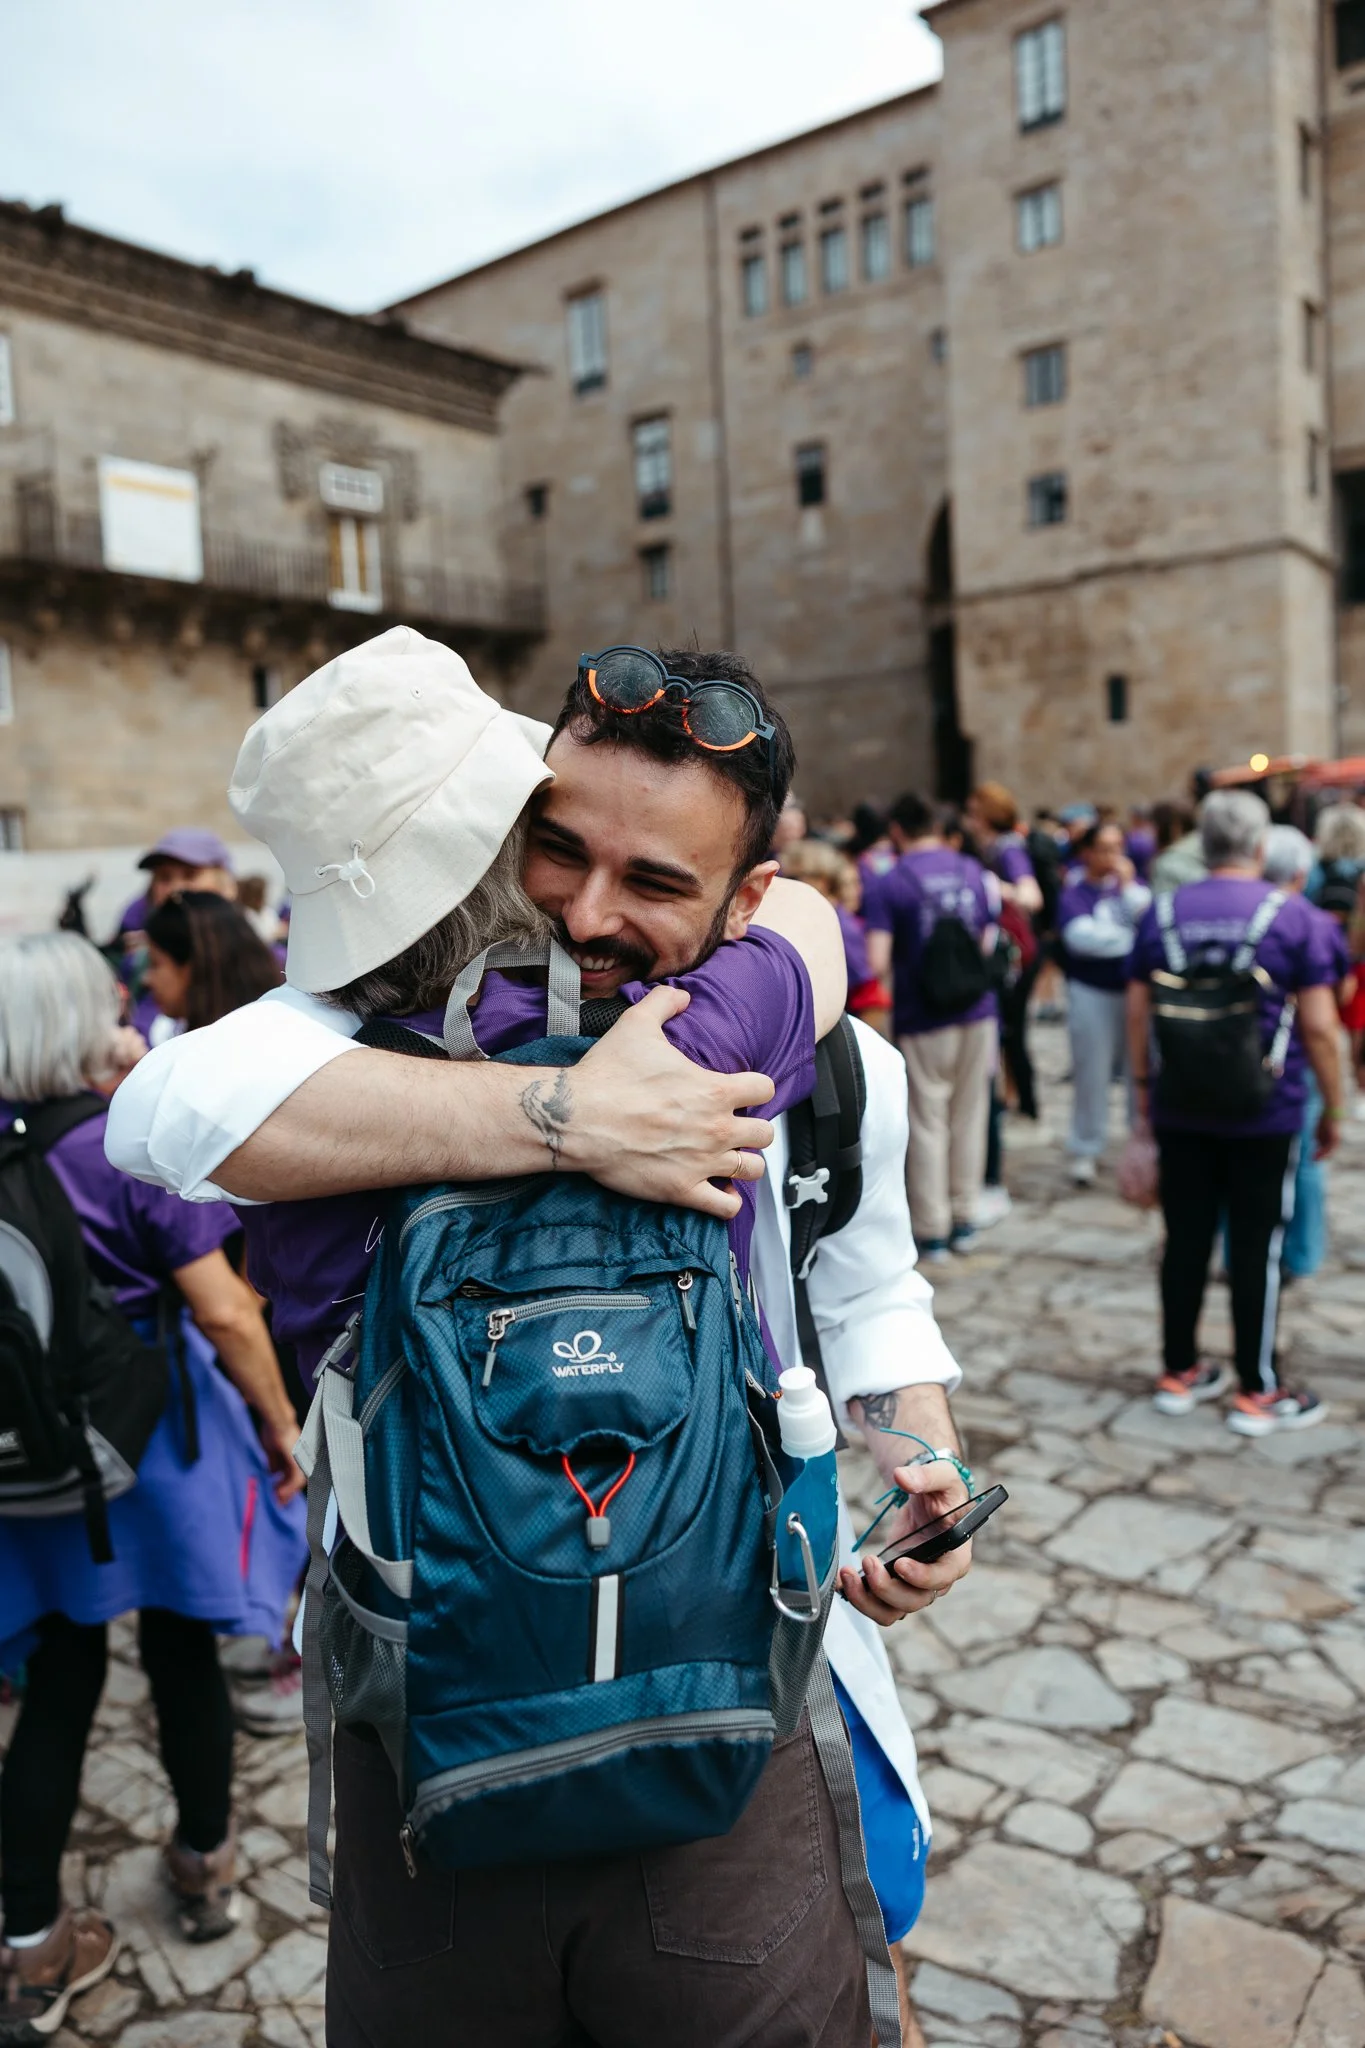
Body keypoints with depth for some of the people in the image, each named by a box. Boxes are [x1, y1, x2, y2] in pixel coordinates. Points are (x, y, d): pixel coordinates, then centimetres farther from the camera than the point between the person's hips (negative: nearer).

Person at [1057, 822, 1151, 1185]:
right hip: (1092, 993, -3)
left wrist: (1127, 885, -9)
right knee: (1092, 1073, 3)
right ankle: (1085, 1151, 15)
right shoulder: (1074, 894, -4)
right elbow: (1082, 936, -19)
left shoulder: (1133, 884, 8)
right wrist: (1132, 938, -9)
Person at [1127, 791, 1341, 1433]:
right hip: (1266, 1115, -3)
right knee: (1257, 1248, 5)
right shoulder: (1293, 916, -9)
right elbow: (1319, 1027, -9)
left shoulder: (1162, 913, 1)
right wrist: (1332, 1108, 2)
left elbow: (1137, 1012, 5)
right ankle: (1257, 1392, 15)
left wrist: (1143, 1084, 17)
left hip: (1180, 1111, 3)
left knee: (1186, 1240, 12)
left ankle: (1179, 1373, 24)